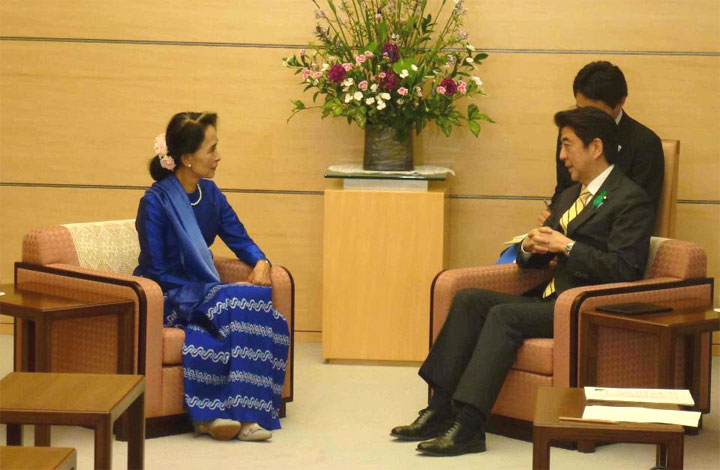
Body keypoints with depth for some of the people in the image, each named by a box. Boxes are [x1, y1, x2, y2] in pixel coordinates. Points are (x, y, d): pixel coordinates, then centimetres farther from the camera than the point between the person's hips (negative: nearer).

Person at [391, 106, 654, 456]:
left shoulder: (630, 200, -6)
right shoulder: (571, 195, 22)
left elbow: (623, 270, -18)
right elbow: (531, 263, 25)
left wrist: (567, 247, -16)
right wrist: (531, 247, 1)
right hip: (549, 298, 9)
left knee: (505, 315, -28)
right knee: (468, 300, -9)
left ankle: (468, 426, -34)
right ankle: (439, 410, -18)